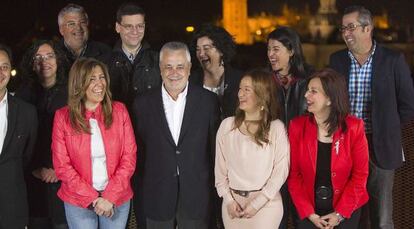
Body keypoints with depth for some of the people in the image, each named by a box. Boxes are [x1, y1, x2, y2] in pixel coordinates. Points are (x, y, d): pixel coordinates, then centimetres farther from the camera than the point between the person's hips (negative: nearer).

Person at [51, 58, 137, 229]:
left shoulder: (119, 111, -1)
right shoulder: (63, 117, -5)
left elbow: (129, 157, -3)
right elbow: (62, 166, -6)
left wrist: (111, 196, -12)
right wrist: (92, 198, -12)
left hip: (118, 198, 1)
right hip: (78, 201, -1)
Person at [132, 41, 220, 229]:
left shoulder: (208, 101, -2)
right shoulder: (143, 104, 0)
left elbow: (215, 145, 2)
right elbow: (138, 147, 6)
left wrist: (213, 184, 3)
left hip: (196, 195, 0)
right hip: (157, 197, 1)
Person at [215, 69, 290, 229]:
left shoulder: (276, 128, -6)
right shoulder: (227, 125, 2)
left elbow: (281, 170, -7)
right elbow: (220, 166, 4)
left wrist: (256, 203, -10)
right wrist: (229, 199, -5)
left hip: (265, 203, -3)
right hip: (232, 201, 3)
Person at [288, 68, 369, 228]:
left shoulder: (354, 128, -14)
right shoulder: (297, 126, -10)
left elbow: (360, 175, -8)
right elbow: (293, 174, -6)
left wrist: (340, 213, -11)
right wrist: (309, 213, -11)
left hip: (346, 211, -1)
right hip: (308, 212, 1)